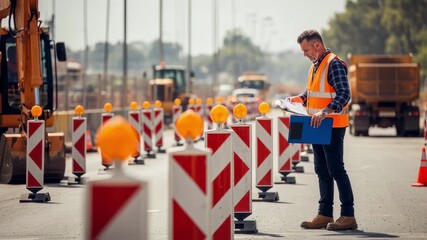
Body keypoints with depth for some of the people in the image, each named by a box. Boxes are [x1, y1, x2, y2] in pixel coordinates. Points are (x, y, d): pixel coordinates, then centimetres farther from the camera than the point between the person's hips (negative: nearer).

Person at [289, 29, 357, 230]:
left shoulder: (334, 64, -14)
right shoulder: (315, 66, 16)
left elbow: (344, 94, -22)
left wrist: (325, 112, -31)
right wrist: (300, 98, 8)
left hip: (332, 126, -9)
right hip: (318, 127, 9)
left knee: (336, 170, -8)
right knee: (322, 171, 11)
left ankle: (348, 216, -4)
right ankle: (325, 214, 17)